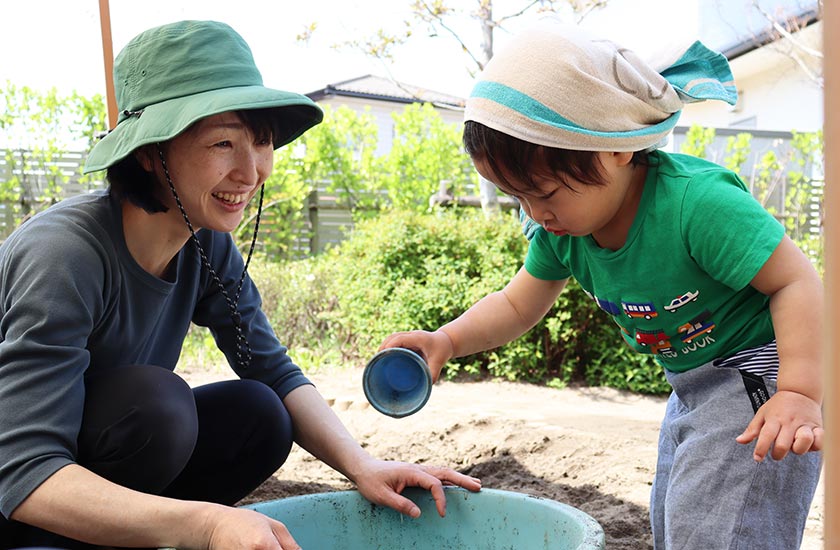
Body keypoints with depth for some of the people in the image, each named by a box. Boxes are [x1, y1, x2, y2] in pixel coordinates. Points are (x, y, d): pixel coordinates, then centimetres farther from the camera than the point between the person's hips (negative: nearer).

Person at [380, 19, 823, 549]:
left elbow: (797, 281, -26)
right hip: (691, 387, 9)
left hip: (761, 378, -8)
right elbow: (516, 305, 3)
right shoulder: (562, 229, -9)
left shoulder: (698, 203, -32)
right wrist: (446, 341, -13)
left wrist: (799, 393, -35)